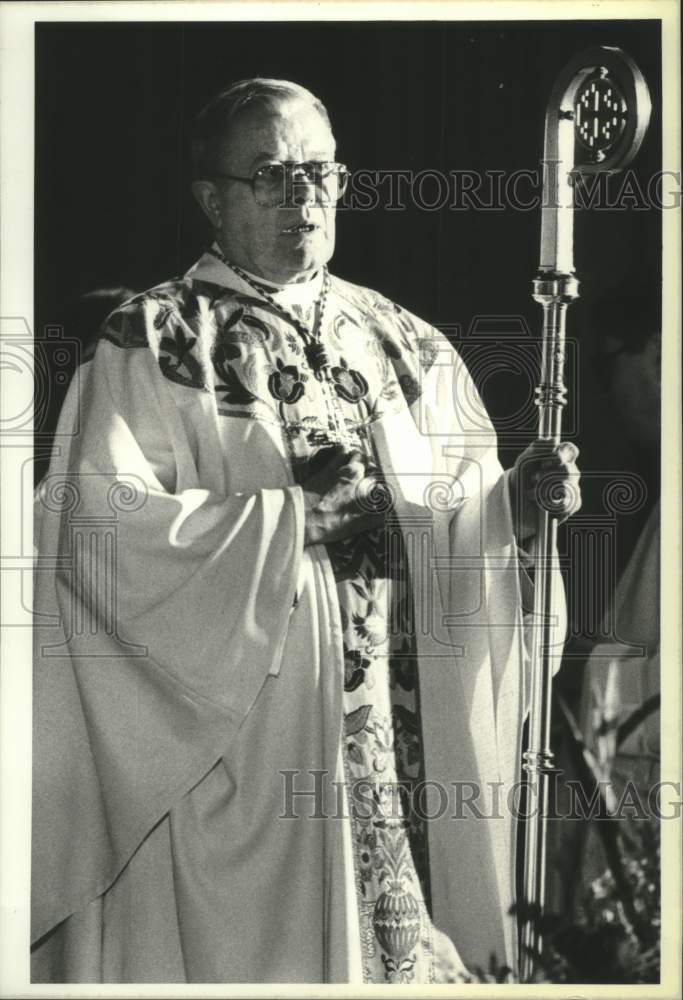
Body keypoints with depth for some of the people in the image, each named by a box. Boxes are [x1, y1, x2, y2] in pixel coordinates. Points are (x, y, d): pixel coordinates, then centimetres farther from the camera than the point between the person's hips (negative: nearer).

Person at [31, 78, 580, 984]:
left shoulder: (400, 344, 12)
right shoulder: (151, 344, -3)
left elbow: (452, 521, 9)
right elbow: (102, 525, -14)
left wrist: (509, 504, -13)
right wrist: (297, 520, -17)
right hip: (231, 744, -4)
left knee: (396, 933, 7)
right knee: (241, 938, 0)